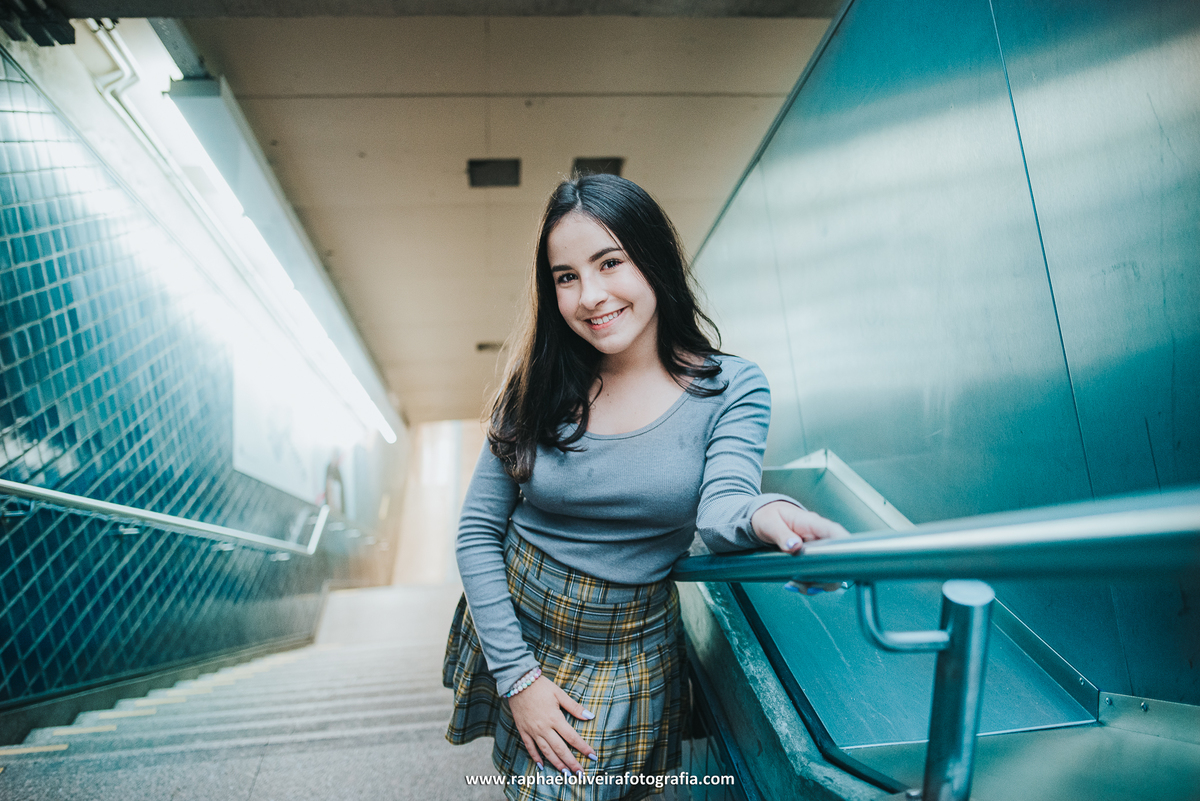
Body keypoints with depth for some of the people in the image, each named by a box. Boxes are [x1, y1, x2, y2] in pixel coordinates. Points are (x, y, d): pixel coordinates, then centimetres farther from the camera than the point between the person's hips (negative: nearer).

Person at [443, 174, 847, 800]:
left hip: (625, 656, -1)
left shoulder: (731, 389, -11)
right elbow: (477, 533, -7)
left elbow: (721, 505, -27)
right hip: (509, 635, 2)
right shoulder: (540, 388, -9)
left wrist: (764, 517, -51)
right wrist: (517, 675, -12)